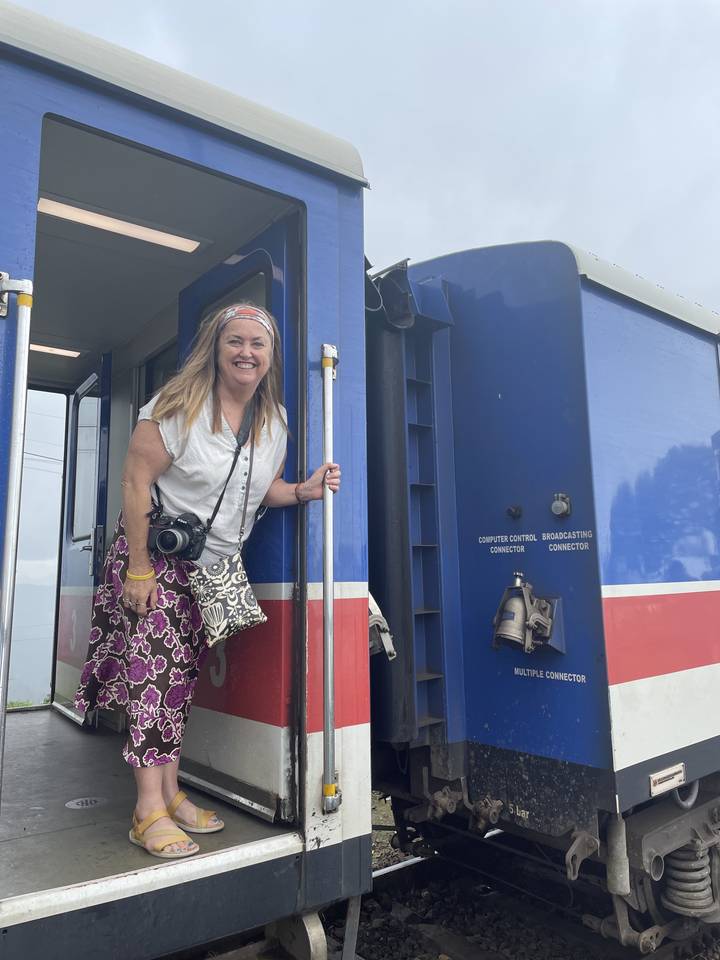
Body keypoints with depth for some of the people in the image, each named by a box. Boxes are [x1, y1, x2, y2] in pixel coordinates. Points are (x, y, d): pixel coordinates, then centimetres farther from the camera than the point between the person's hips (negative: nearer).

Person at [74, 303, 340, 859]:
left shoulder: (275, 420, 3)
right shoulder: (179, 406, -15)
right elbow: (137, 482, -17)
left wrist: (303, 491, -10)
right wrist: (138, 569, -19)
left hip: (213, 567, 6)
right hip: (156, 556, -5)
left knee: (183, 676, 10)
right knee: (155, 668, -11)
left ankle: (170, 792, 20)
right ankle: (150, 809, -2)